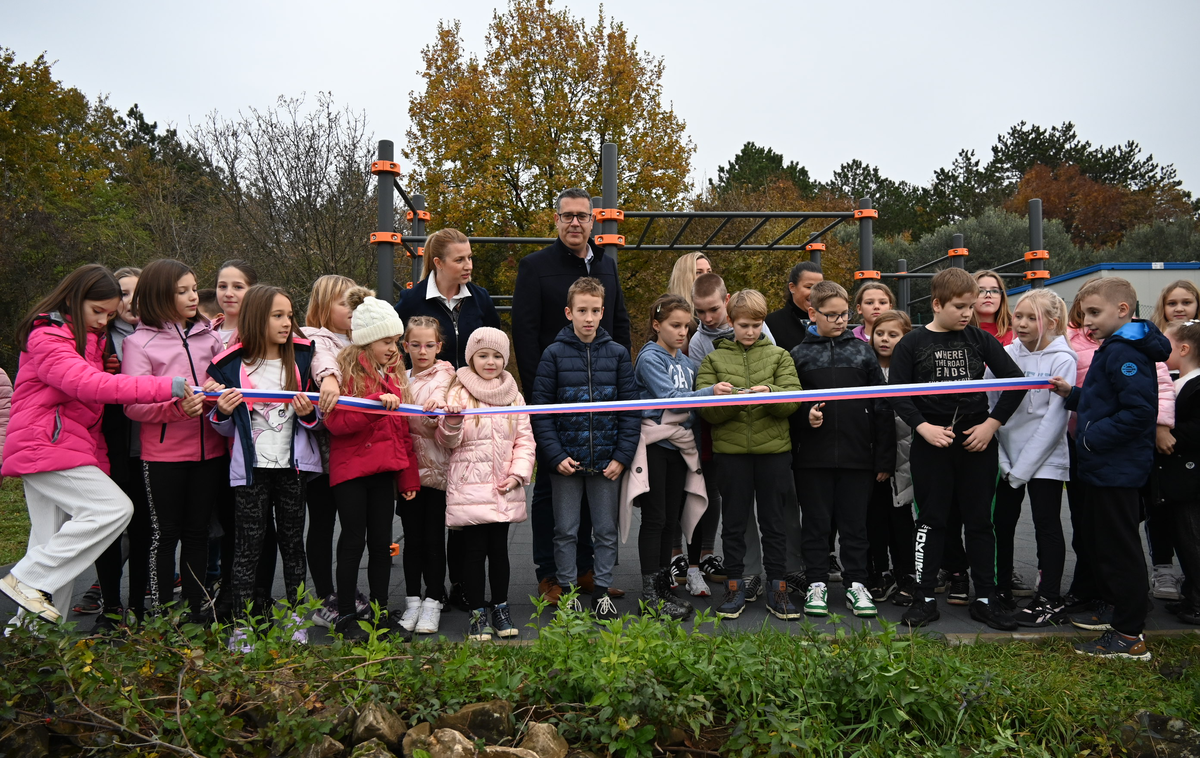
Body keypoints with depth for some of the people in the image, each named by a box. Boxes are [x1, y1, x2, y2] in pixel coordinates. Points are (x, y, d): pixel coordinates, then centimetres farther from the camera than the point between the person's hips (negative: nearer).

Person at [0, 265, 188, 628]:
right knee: (114, 508, -19)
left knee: (51, 542, 8)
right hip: (47, 446, -9)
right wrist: (167, 387, -32)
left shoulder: (88, 339, 21)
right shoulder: (47, 338, -11)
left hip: (71, 446, 10)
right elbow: (89, 384, -25)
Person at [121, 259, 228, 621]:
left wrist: (218, 388, -6)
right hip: (163, 453, -4)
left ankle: (196, 611, 21)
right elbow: (133, 405, -10)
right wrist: (177, 406, -26)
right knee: (165, 533, 5)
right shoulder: (139, 342, -1)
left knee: (198, 531, 11)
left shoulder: (208, 336, 11)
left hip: (209, 449, 4)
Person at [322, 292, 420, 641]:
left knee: (382, 542, 10)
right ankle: (346, 617, 15)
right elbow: (335, 421, -18)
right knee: (353, 540, 2)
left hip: (384, 469, 6)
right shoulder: (345, 370, -7)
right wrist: (376, 403, -28)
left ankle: (382, 613, 21)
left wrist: (409, 477, 14)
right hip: (350, 468, -6)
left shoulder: (393, 372, 13)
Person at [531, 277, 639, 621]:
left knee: (606, 530, 10)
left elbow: (630, 409, 3)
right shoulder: (554, 354, -2)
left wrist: (622, 455, -5)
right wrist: (556, 455, -11)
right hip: (566, 460, -1)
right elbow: (540, 410, -3)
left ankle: (602, 590, 24)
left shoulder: (618, 354, 3)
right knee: (565, 531, 8)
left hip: (607, 460, 1)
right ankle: (567, 590, 22)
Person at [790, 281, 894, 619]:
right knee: (816, 522, 8)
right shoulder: (799, 355, 4)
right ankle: (817, 585, 19)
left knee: (855, 522, 8)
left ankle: (856, 585, 20)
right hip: (813, 455, 0)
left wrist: (885, 458, 3)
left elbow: (881, 406, 7)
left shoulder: (862, 350, 7)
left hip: (857, 454, 1)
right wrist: (805, 414, -14)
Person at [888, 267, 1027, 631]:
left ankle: (985, 599, 19)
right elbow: (897, 393, -4)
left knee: (979, 520, 8)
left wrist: (992, 423, -4)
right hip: (931, 443, -2)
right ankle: (925, 598, 14)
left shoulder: (979, 339, 3)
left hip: (977, 442, 2)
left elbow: (1016, 381, 5)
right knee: (931, 520, 5)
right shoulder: (912, 343, -2)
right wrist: (923, 427, -15)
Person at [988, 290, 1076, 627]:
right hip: (1007, 458, 5)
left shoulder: (1062, 360, -9)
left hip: (1045, 459, -5)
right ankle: (1002, 590, 26)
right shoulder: (1006, 354, 3)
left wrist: (1023, 467, -14)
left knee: (1047, 525, 1)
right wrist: (1001, 458, -5)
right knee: (1002, 522, 11)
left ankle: (1050, 601, 11)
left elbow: (1055, 418, -13)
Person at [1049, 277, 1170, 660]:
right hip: (1104, 467, 11)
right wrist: (1072, 395, 8)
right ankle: (1116, 608, 36)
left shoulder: (1125, 353, -19)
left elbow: (1138, 411, -28)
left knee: (1120, 548, -3)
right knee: (1102, 541, 21)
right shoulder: (1113, 349, 14)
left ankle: (1129, 636, 6)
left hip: (1118, 468, -11)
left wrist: (1093, 436, -22)